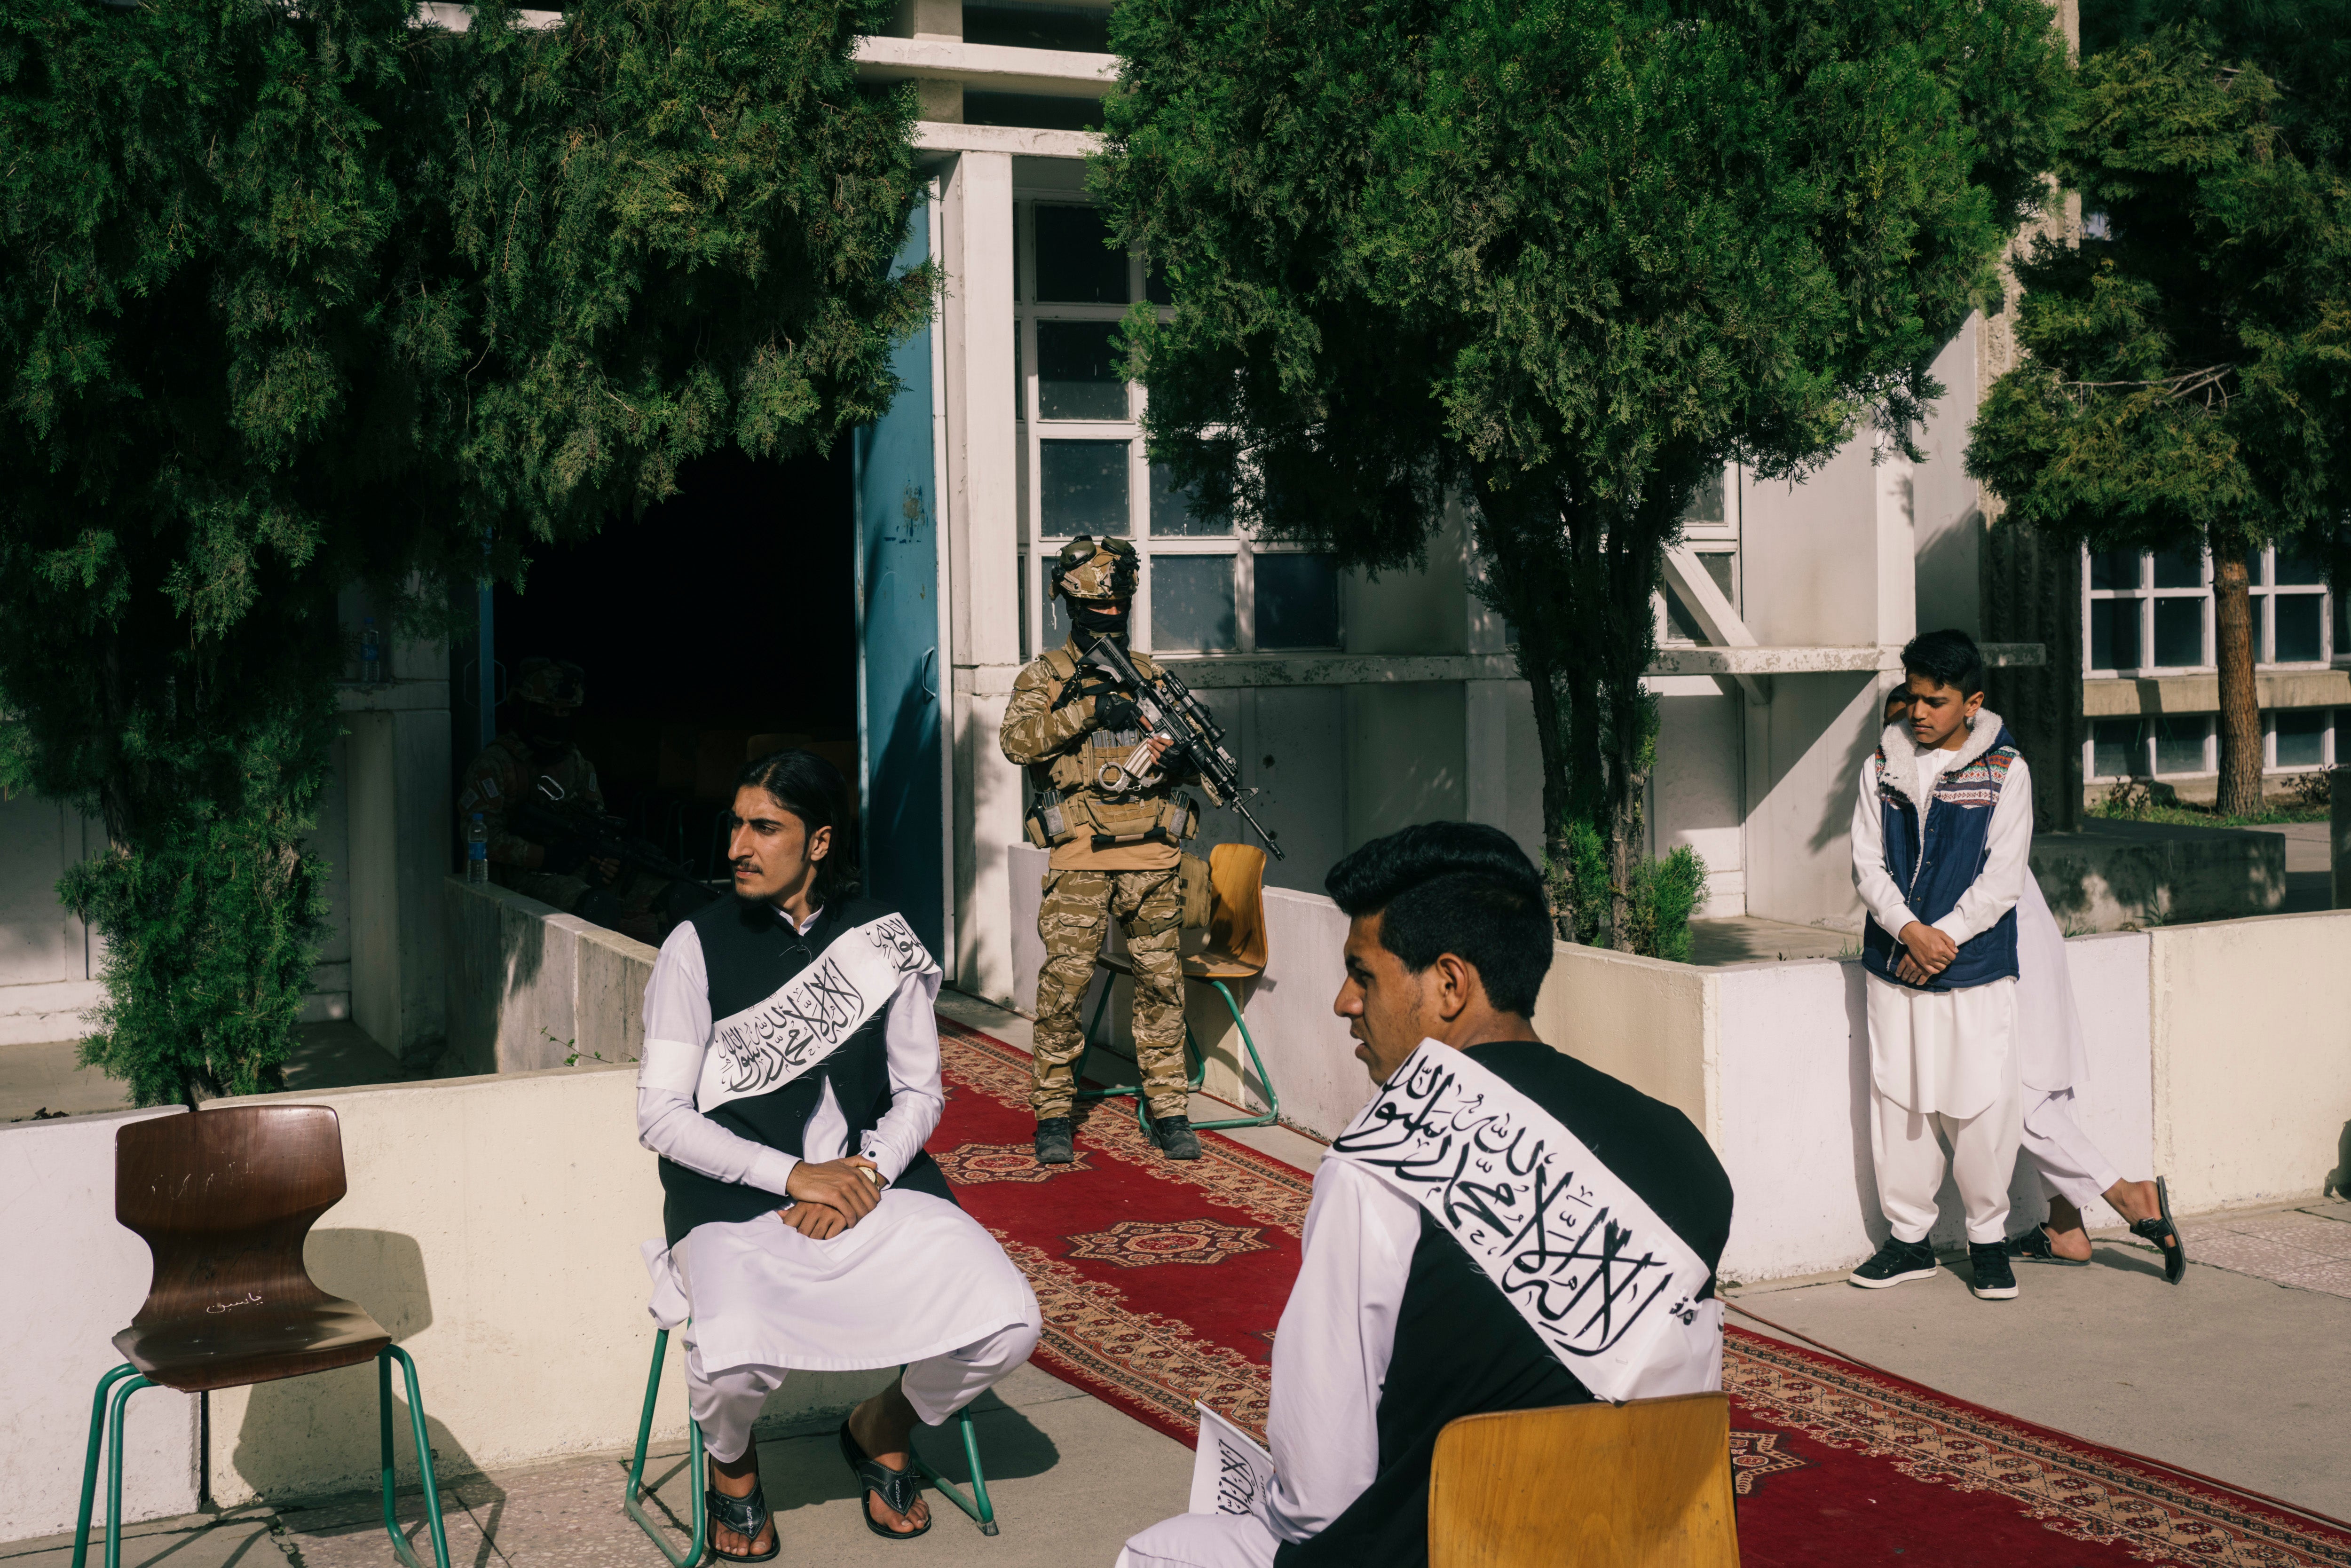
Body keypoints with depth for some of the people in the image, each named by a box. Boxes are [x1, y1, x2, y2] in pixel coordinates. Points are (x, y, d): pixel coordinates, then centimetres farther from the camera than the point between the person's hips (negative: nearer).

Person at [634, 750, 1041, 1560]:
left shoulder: (882, 940, 5)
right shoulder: (698, 946, -2)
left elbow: (920, 1090, 9)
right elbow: (660, 1113, -6)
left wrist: (866, 1174, -11)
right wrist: (793, 1175, -14)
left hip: (871, 1183, 3)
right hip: (736, 1200, -2)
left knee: (1007, 1326, -18)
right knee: (736, 1360, -32)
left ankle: (881, 1429, 16)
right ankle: (730, 1461, 9)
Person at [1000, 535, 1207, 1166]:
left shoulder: (1150, 674, 15)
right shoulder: (1045, 676, 6)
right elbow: (1018, 741, -11)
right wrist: (1088, 709, -20)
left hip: (1154, 853, 3)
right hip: (1081, 855, -3)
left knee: (1162, 982, 4)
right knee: (1065, 981, -4)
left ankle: (1169, 1108, 11)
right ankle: (1054, 1113, 5)